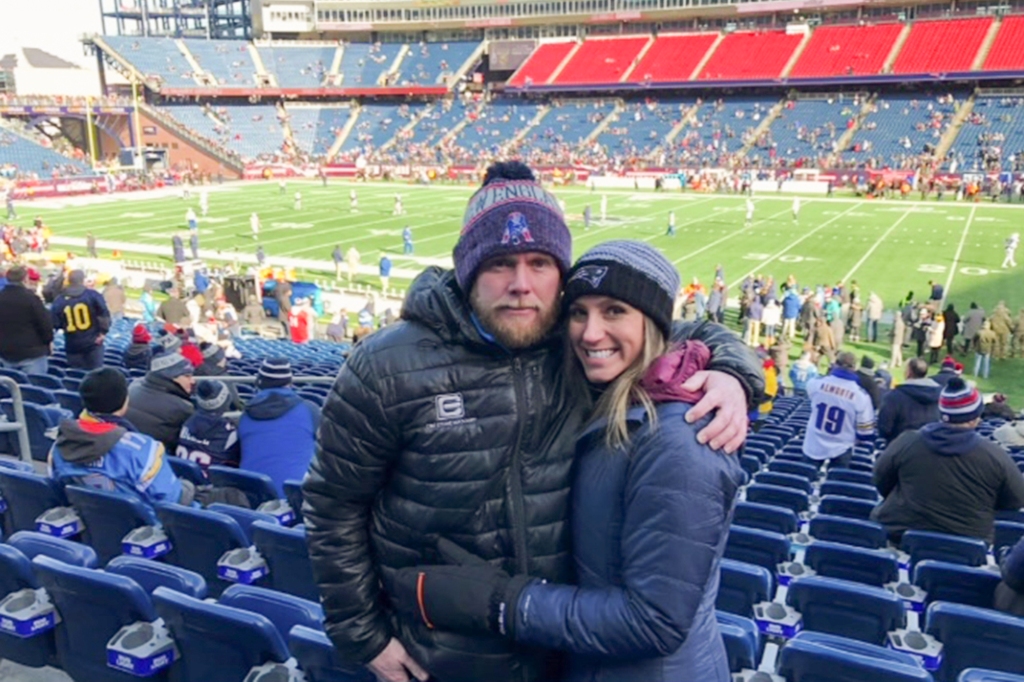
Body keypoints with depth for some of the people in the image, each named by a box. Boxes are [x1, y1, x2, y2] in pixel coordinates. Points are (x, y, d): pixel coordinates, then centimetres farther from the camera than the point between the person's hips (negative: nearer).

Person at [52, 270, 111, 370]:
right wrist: (103, 331, -4)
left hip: (72, 346, 2)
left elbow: (55, 323, -1)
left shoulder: (59, 301, 0)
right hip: (93, 343, -2)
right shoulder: (93, 295, -5)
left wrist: (65, 325, 18)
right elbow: (104, 314, -12)